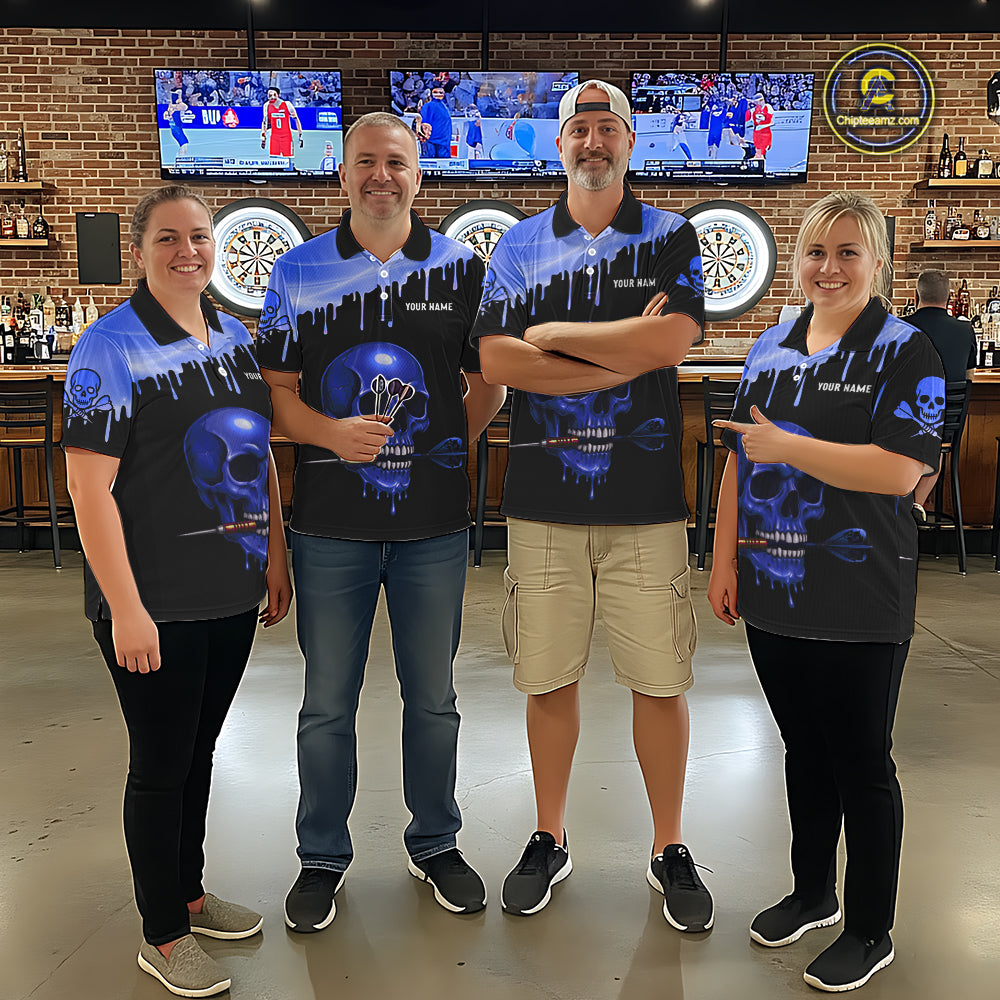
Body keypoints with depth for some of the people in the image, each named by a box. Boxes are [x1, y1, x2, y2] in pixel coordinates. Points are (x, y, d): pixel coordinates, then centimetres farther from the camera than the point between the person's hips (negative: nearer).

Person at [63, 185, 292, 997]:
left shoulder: (236, 340, 8)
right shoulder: (112, 347, -12)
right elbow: (89, 484, -16)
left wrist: (276, 558, 12)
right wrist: (125, 609, -19)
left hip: (233, 594, 6)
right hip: (156, 603, -6)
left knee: (199, 753, 19)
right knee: (161, 763, 7)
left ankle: (189, 892, 39)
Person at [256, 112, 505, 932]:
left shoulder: (462, 269, 4)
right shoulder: (299, 270, 3)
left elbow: (488, 383, 9)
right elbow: (277, 388, 2)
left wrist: (448, 444, -5)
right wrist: (333, 433, -15)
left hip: (435, 522, 1)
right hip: (331, 522, 0)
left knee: (433, 697, 13)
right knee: (327, 703, 10)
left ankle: (436, 844, 34)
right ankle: (323, 857, 30)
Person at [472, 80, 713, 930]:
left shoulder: (670, 238, 7)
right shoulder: (519, 246, 10)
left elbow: (674, 339, -11)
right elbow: (494, 359, -4)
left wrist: (555, 334, -5)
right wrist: (625, 356, -10)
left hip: (647, 497, -1)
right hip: (542, 495, 1)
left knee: (660, 681, 6)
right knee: (548, 678, 9)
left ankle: (670, 850, 25)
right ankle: (550, 840, 28)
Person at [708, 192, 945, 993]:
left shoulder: (904, 352, -8)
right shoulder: (770, 348, 10)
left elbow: (899, 470, -21)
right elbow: (740, 460, 12)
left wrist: (785, 446, -18)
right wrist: (725, 559, 7)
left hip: (859, 603, -5)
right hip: (773, 593, 5)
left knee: (861, 760, 6)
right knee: (804, 748, 18)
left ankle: (870, 932, 25)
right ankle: (813, 893, 38)